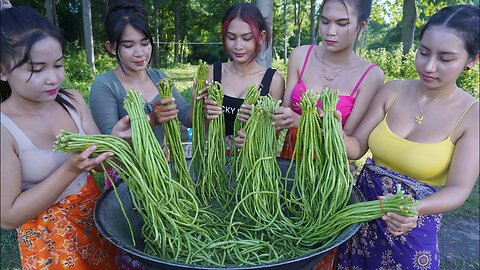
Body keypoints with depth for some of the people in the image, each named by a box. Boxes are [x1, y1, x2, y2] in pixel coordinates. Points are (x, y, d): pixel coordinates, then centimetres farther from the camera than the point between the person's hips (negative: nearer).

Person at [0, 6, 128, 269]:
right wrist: (70, 170, -29)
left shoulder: (73, 100, -7)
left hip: (96, 210, 5)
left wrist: (114, 138, -23)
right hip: (48, 238, -4)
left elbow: (98, 159, -2)